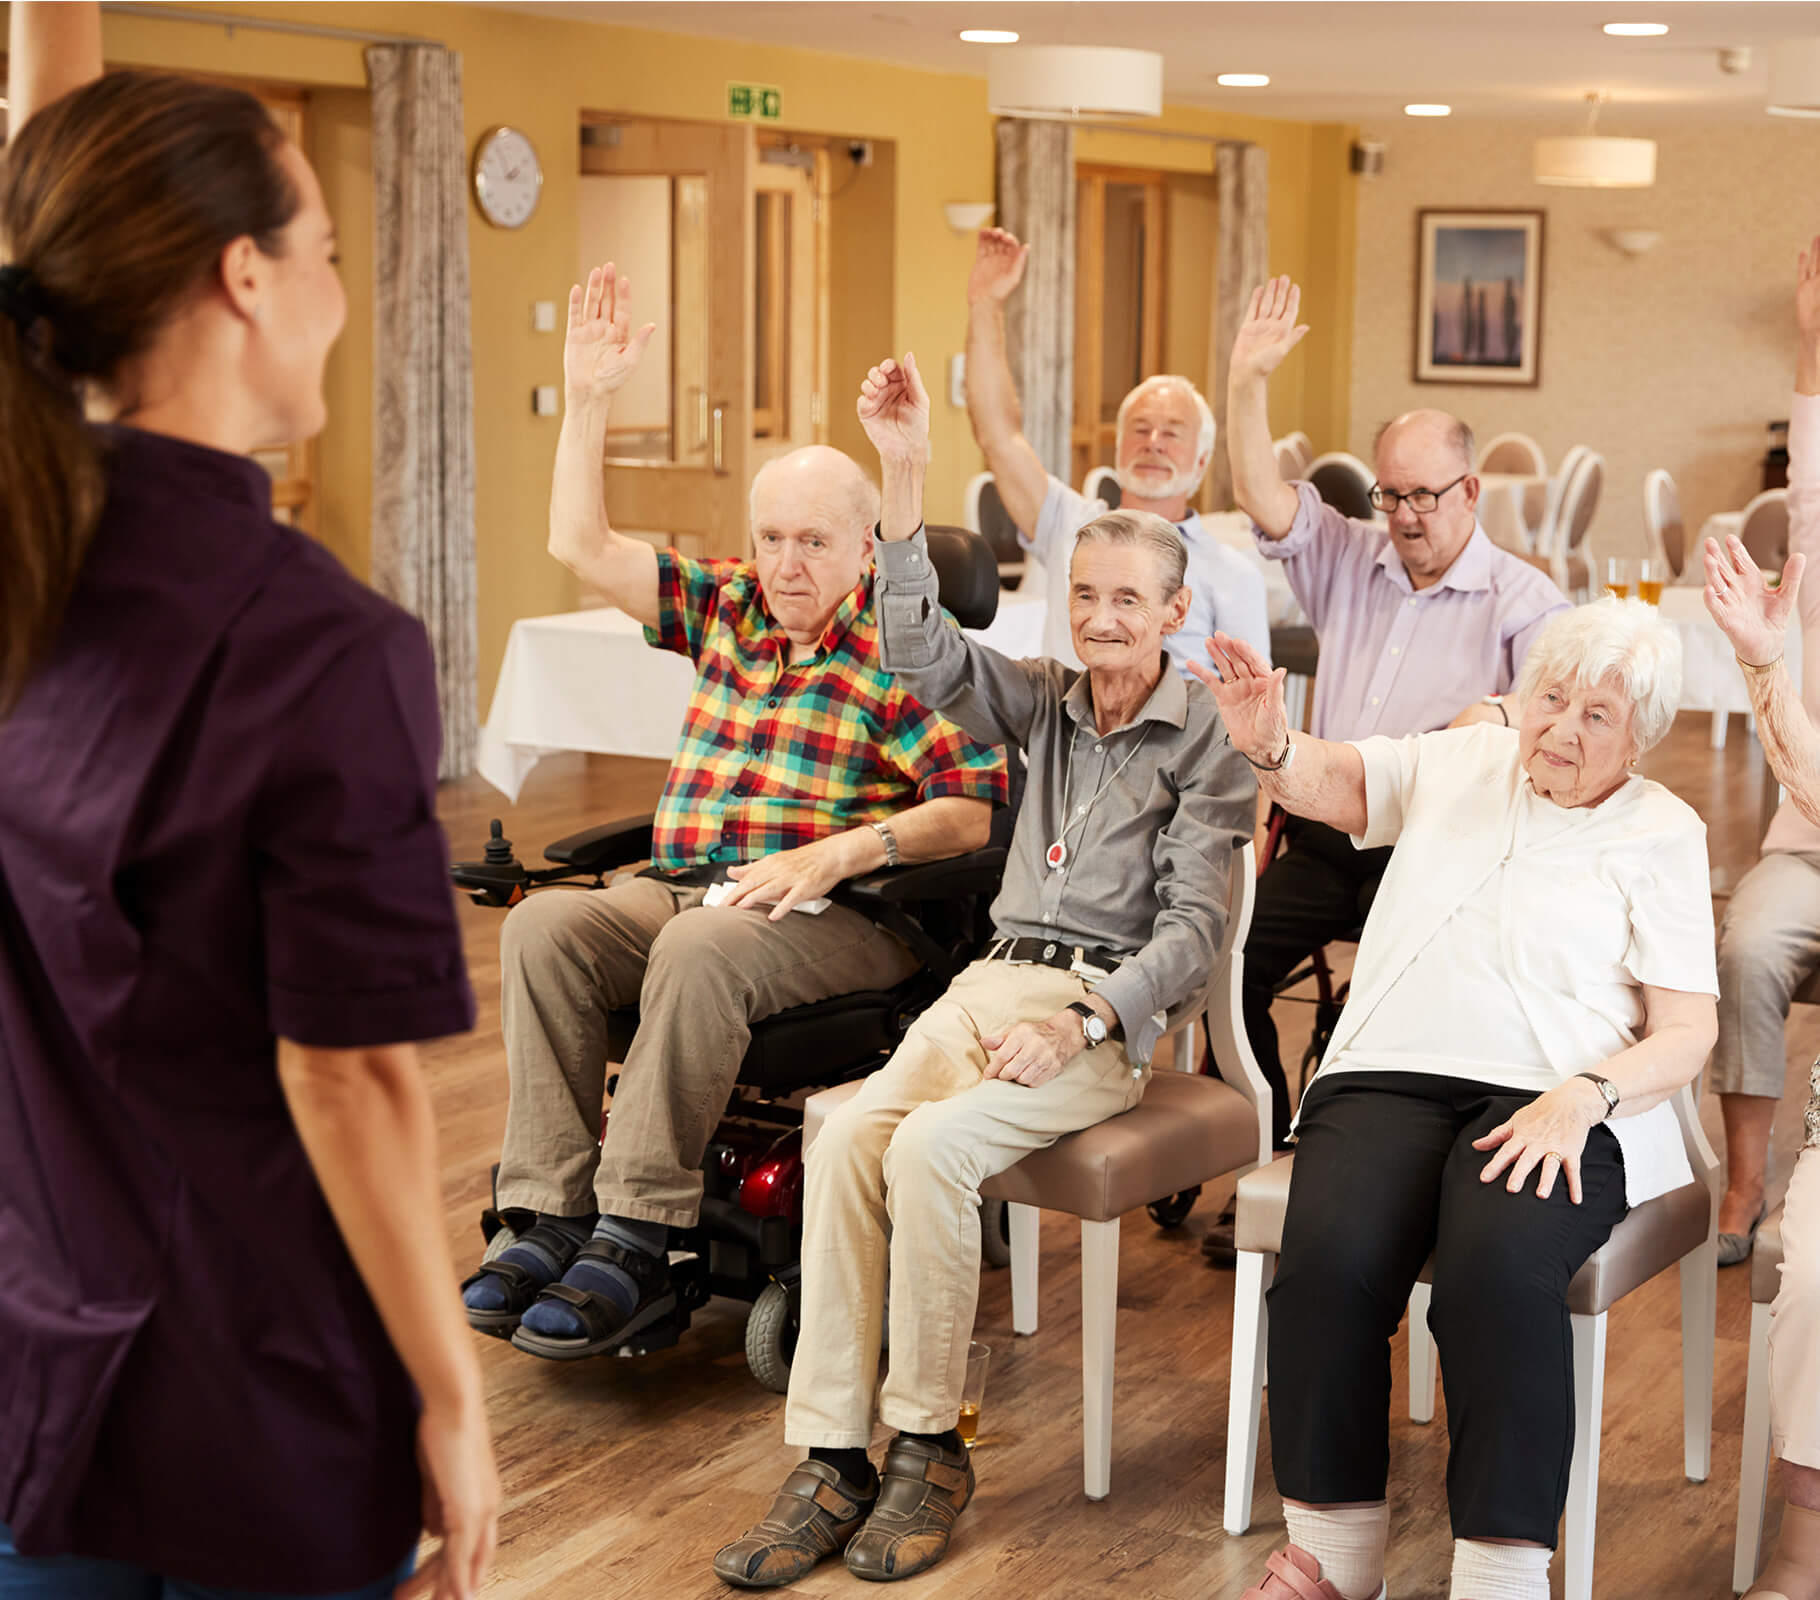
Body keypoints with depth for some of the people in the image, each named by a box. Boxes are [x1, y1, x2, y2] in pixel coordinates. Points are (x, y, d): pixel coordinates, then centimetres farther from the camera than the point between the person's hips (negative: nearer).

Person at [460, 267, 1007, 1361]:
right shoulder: (727, 607, 18)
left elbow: (974, 809, -9)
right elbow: (583, 546, 18)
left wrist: (835, 854, -20)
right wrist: (589, 401, 10)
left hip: (843, 916, -6)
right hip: (685, 890, 6)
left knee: (700, 951, -36)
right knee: (544, 925, -22)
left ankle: (636, 1239, -32)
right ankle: (550, 1214, -24)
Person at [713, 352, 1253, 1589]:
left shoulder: (1206, 743, 0)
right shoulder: (1049, 704, 16)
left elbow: (1195, 929, -7)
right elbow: (922, 646, 2)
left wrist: (1079, 1024, -21)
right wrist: (906, 473, -7)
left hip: (1109, 1010, -5)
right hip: (992, 979, 5)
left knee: (931, 1148, -31)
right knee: (847, 1137, -23)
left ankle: (930, 1447, -15)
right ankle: (832, 1460, -21)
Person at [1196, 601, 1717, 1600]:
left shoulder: (1661, 833, 11)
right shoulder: (1461, 764, 20)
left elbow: (1687, 1034, 4)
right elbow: (1323, 781, 13)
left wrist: (1584, 1098, -15)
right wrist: (1269, 745, -12)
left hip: (1551, 1104, -2)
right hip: (1392, 1072, 2)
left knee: (1499, 1265, -35)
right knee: (1331, 1255, -29)